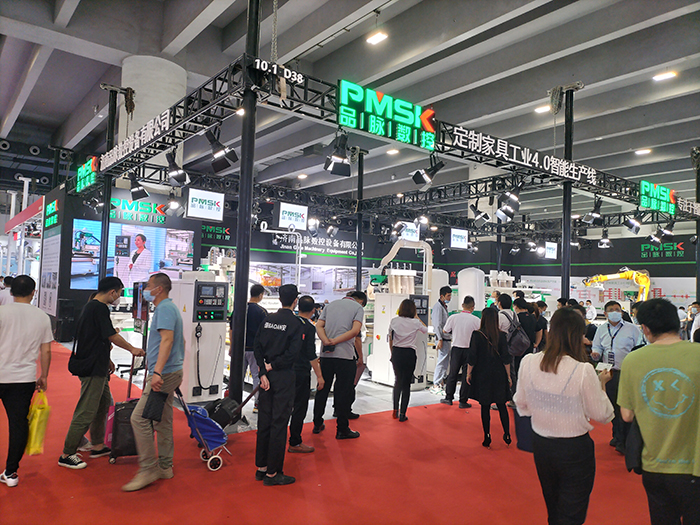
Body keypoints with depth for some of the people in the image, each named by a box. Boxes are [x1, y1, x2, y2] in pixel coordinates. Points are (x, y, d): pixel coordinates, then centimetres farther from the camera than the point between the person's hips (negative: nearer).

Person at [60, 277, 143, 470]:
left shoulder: (90, 306, 15)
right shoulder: (99, 308, -17)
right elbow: (112, 336, -14)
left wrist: (106, 359, 26)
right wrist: (132, 349, 0)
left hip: (95, 367, 11)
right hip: (92, 369, -11)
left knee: (104, 402, 19)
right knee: (86, 412, -4)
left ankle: (98, 446, 29)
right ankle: (67, 455, 5)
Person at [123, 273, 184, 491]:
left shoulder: (165, 308, -12)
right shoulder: (169, 307, 19)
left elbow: (167, 339, -24)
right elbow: (180, 341, 25)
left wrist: (157, 371, -31)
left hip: (163, 374, -11)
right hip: (172, 372, 11)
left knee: (139, 418, -9)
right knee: (163, 420, 14)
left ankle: (148, 469, -4)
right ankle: (164, 467, 22)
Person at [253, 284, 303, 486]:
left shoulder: (268, 319, 5)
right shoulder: (296, 323, -10)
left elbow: (257, 346, 2)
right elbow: (293, 353, -18)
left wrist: (263, 372, -1)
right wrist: (272, 366, -7)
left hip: (267, 375, 6)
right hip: (284, 377, -6)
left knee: (264, 421, 14)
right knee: (279, 423, 2)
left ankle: (261, 468, 25)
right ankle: (272, 473, 10)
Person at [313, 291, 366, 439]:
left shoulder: (330, 305, 16)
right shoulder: (358, 307, 2)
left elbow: (318, 326, 4)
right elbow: (355, 330, -13)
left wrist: (326, 342, -9)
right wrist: (335, 341, -12)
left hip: (326, 354, 5)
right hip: (345, 355, -5)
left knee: (322, 389, 15)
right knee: (343, 393, 4)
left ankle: (317, 424, 26)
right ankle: (342, 430, 10)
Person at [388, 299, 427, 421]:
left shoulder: (394, 321, 0)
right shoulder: (415, 322, -5)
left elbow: (390, 340, 8)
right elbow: (425, 330, 16)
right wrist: (417, 317, 21)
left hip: (396, 353, 3)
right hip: (409, 354, -2)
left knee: (397, 381, 19)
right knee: (406, 384, 5)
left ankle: (395, 411, 21)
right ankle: (402, 414, 7)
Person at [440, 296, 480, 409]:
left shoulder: (453, 318, -8)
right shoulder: (476, 320, -12)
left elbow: (445, 331, 6)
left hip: (456, 349, 1)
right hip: (469, 350, -1)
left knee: (453, 374, 14)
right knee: (466, 376, 8)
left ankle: (448, 398, 22)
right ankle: (463, 401, 13)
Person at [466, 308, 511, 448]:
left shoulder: (477, 335, -10)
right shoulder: (501, 335, -4)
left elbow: (472, 357, -8)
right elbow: (506, 358, -1)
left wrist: (469, 373, 3)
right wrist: (508, 376, 9)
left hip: (482, 375, -2)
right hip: (499, 375, 2)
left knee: (485, 406, 6)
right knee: (501, 405, 12)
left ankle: (487, 438, 10)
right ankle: (507, 435, 12)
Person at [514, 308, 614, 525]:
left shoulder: (528, 362, -10)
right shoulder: (583, 371, -23)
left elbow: (521, 405, 3)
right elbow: (602, 415, -11)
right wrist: (601, 384, 3)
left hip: (540, 444, 4)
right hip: (574, 449, -4)